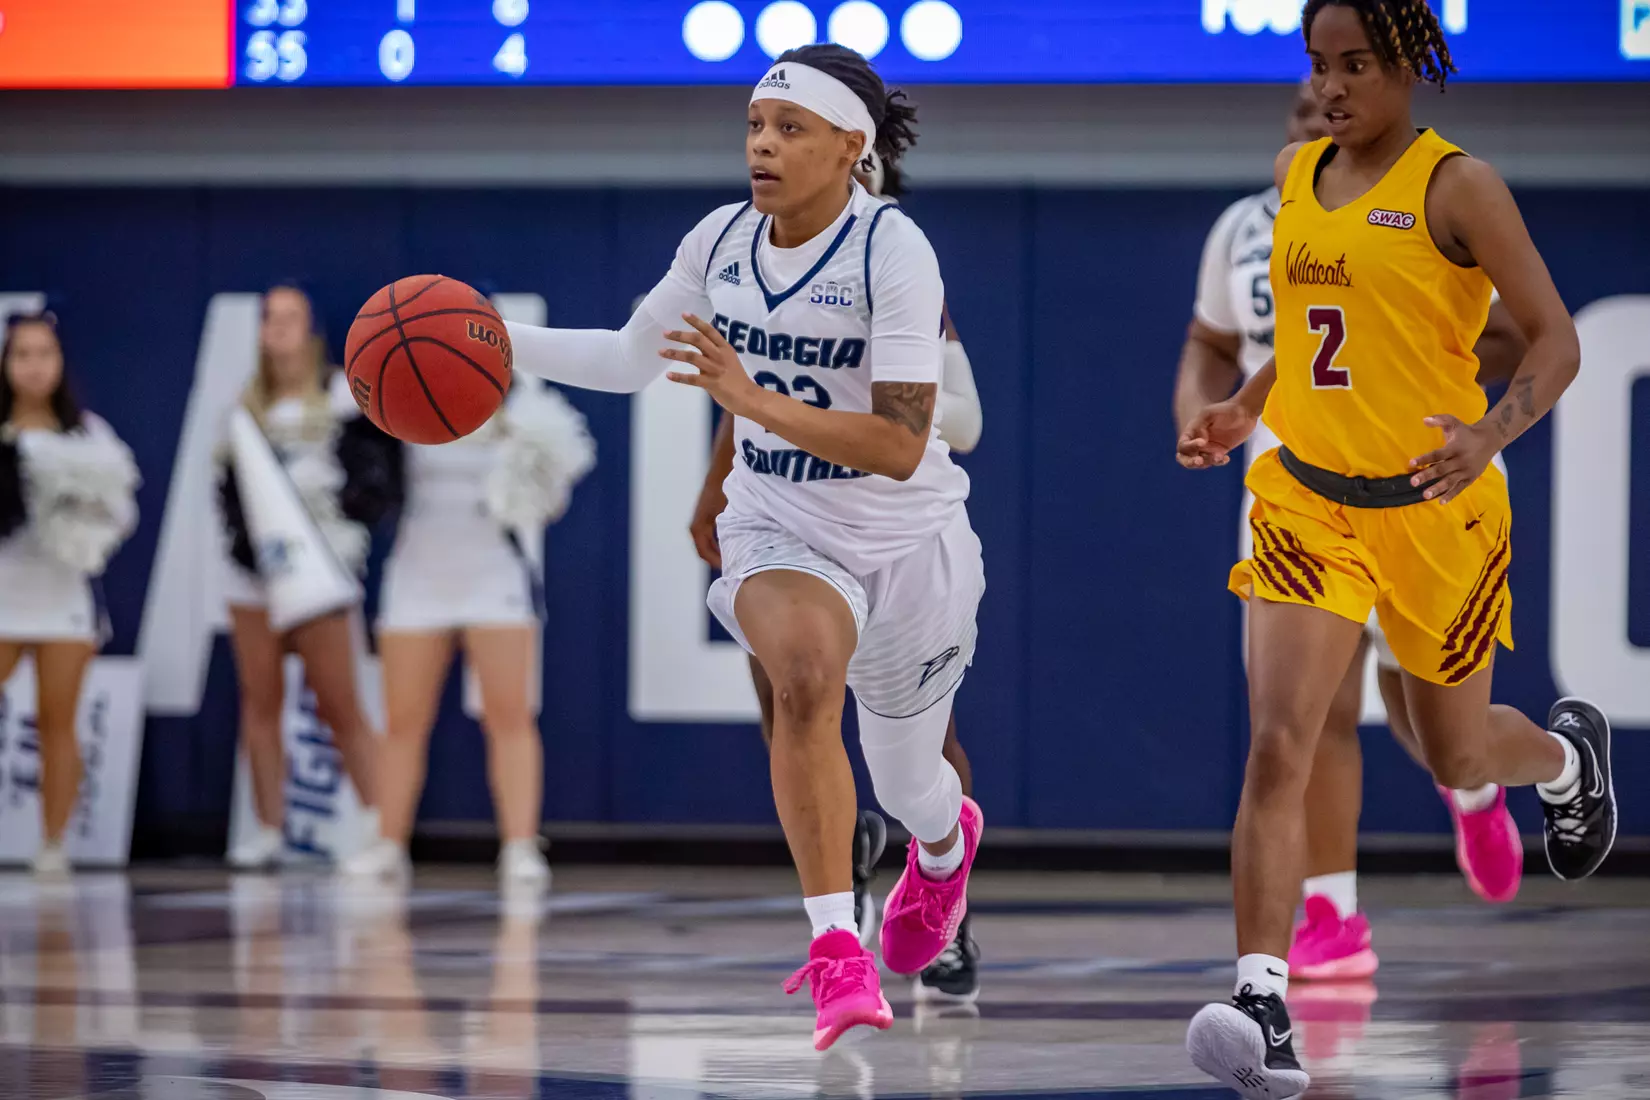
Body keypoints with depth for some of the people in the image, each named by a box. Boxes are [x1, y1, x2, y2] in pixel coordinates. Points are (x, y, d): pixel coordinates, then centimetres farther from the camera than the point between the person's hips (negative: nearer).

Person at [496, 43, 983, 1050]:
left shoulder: (895, 252, -21)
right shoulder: (723, 241, -5)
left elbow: (900, 447, -28)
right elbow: (631, 360, 12)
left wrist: (757, 401, -37)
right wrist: (498, 340, 0)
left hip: (907, 541, -2)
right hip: (779, 532, 2)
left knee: (907, 784, 16)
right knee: (804, 672, -32)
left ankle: (948, 843, 57)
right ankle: (838, 952, -33)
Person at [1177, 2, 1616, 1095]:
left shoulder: (1456, 186, -12)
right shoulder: (1296, 175, 6)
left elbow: (1556, 342, -13)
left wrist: (1492, 436, -30)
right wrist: (1241, 411, 13)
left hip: (1435, 504, -4)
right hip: (1308, 500, 4)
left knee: (1459, 758, 16)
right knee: (1278, 746, -14)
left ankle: (1568, 753, 53)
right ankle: (1265, 1012, -18)